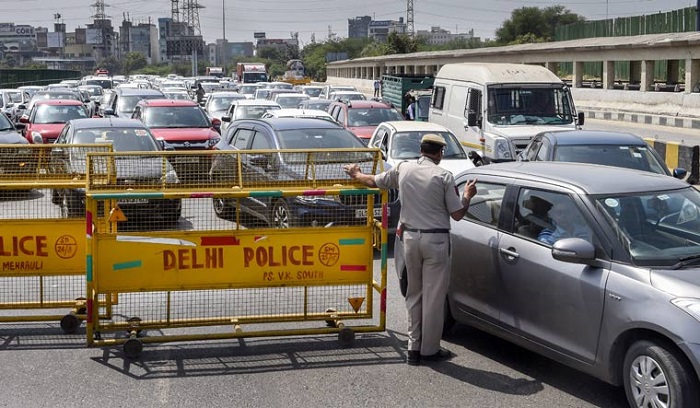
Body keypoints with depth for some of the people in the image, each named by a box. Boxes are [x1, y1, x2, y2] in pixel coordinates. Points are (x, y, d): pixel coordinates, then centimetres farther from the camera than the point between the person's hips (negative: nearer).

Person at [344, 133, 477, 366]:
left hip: (410, 237, 4)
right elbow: (457, 214, -5)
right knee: (433, 296, 3)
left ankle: (414, 347, 16)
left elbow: (374, 181, 19)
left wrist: (356, 175, 39)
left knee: (414, 294, 14)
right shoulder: (444, 176, -8)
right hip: (436, 239, -4)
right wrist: (467, 196, 13)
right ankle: (430, 350, 9)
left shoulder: (403, 169, 4)